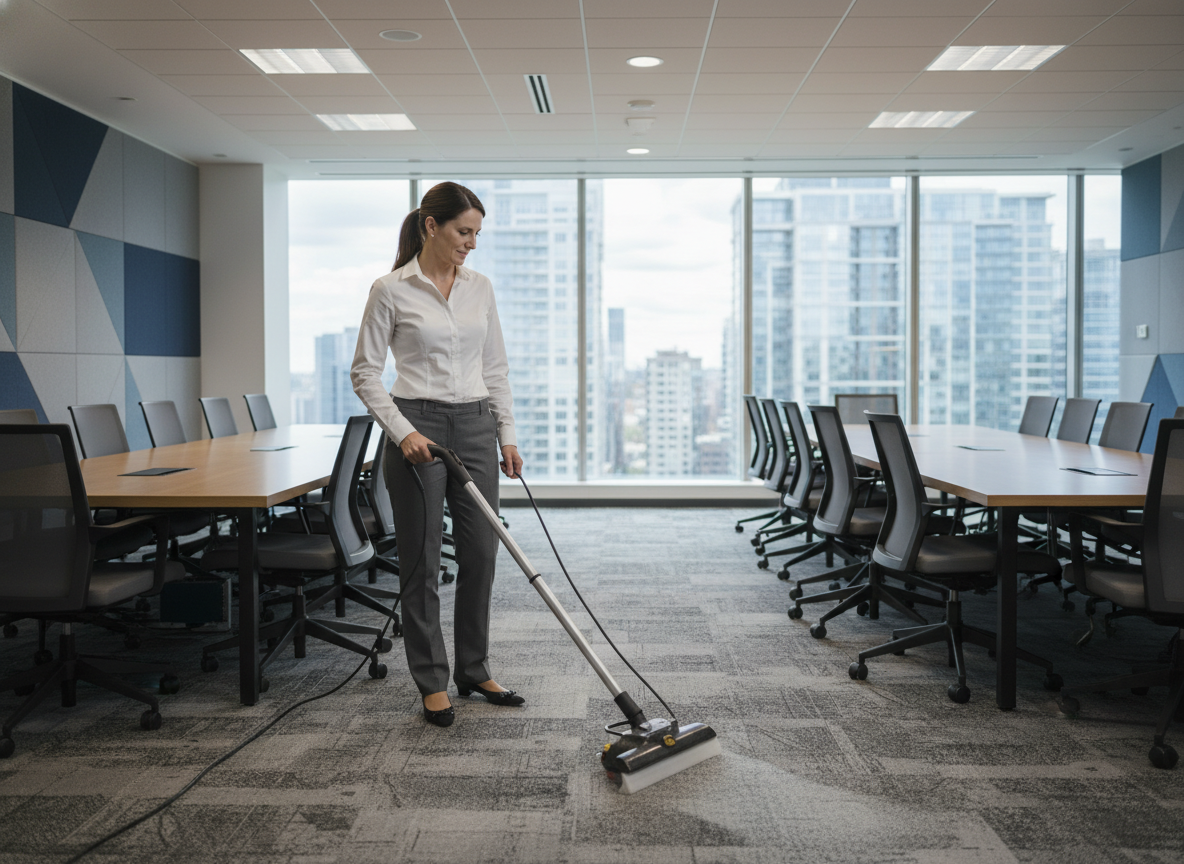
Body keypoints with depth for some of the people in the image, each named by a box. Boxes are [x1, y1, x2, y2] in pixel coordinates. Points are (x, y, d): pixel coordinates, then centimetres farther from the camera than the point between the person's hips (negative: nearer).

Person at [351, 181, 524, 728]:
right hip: (418, 427, -5)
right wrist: (402, 432, -17)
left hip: (474, 428, 5)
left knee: (481, 554, 9)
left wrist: (507, 434, 6)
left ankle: (474, 671, 25)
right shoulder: (391, 290, -7)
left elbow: (496, 367, 12)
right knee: (421, 560, 2)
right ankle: (433, 682, 16)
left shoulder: (479, 288, 8)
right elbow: (365, 373, -6)